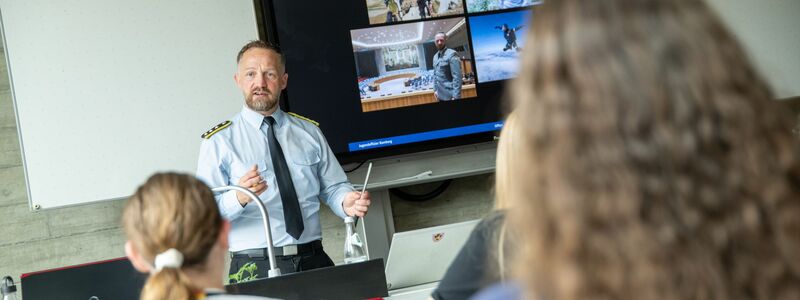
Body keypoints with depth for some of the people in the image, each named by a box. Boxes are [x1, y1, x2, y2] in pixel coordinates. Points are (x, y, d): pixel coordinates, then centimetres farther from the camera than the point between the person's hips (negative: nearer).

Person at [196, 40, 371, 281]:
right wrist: (239, 198, -23)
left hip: (314, 261, 3)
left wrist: (346, 203, -7)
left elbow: (333, 187, 15)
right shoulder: (220, 142, 3)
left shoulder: (309, 132, 16)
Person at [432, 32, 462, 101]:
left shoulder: (452, 54, -11)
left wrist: (456, 96, -20)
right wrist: (435, 89, 11)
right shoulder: (435, 57, 13)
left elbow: (457, 77, -16)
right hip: (441, 95, 7)